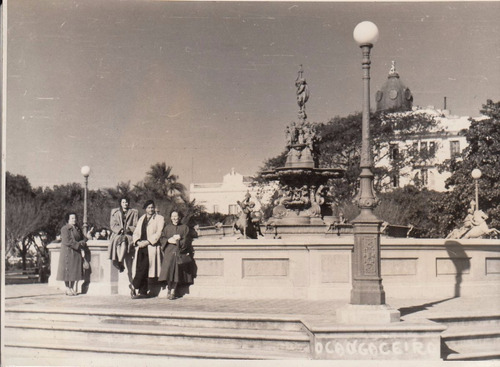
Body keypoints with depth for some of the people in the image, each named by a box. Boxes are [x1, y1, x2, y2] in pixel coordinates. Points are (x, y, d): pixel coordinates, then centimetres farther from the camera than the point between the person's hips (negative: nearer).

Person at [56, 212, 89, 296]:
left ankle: (72, 288, 12)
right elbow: (67, 241, -18)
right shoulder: (64, 229, -8)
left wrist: (81, 243, -8)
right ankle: (67, 289, 4)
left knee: (75, 270, 6)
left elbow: (83, 238, 12)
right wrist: (78, 245, -15)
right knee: (67, 270, -3)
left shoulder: (77, 228, 14)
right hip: (67, 252, -6)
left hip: (77, 253, 7)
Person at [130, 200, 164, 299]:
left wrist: (147, 242, -13)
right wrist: (138, 241, -3)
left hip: (151, 247, -4)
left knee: (144, 267, -16)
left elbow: (158, 233, -4)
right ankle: (142, 292, 0)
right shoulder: (141, 219, 24)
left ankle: (134, 286, -1)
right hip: (141, 246, 4)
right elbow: (135, 233, 18)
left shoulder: (159, 218, 7)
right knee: (140, 268, -5)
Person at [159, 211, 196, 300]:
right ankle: (169, 288, -12)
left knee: (176, 268, -18)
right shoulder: (167, 227, 21)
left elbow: (186, 241, 5)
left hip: (180, 252, -2)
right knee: (168, 267, -20)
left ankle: (173, 291, -17)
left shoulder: (185, 227, 14)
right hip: (169, 251, 2)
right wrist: (169, 240, -7)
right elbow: (162, 239, 13)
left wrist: (177, 241, -9)